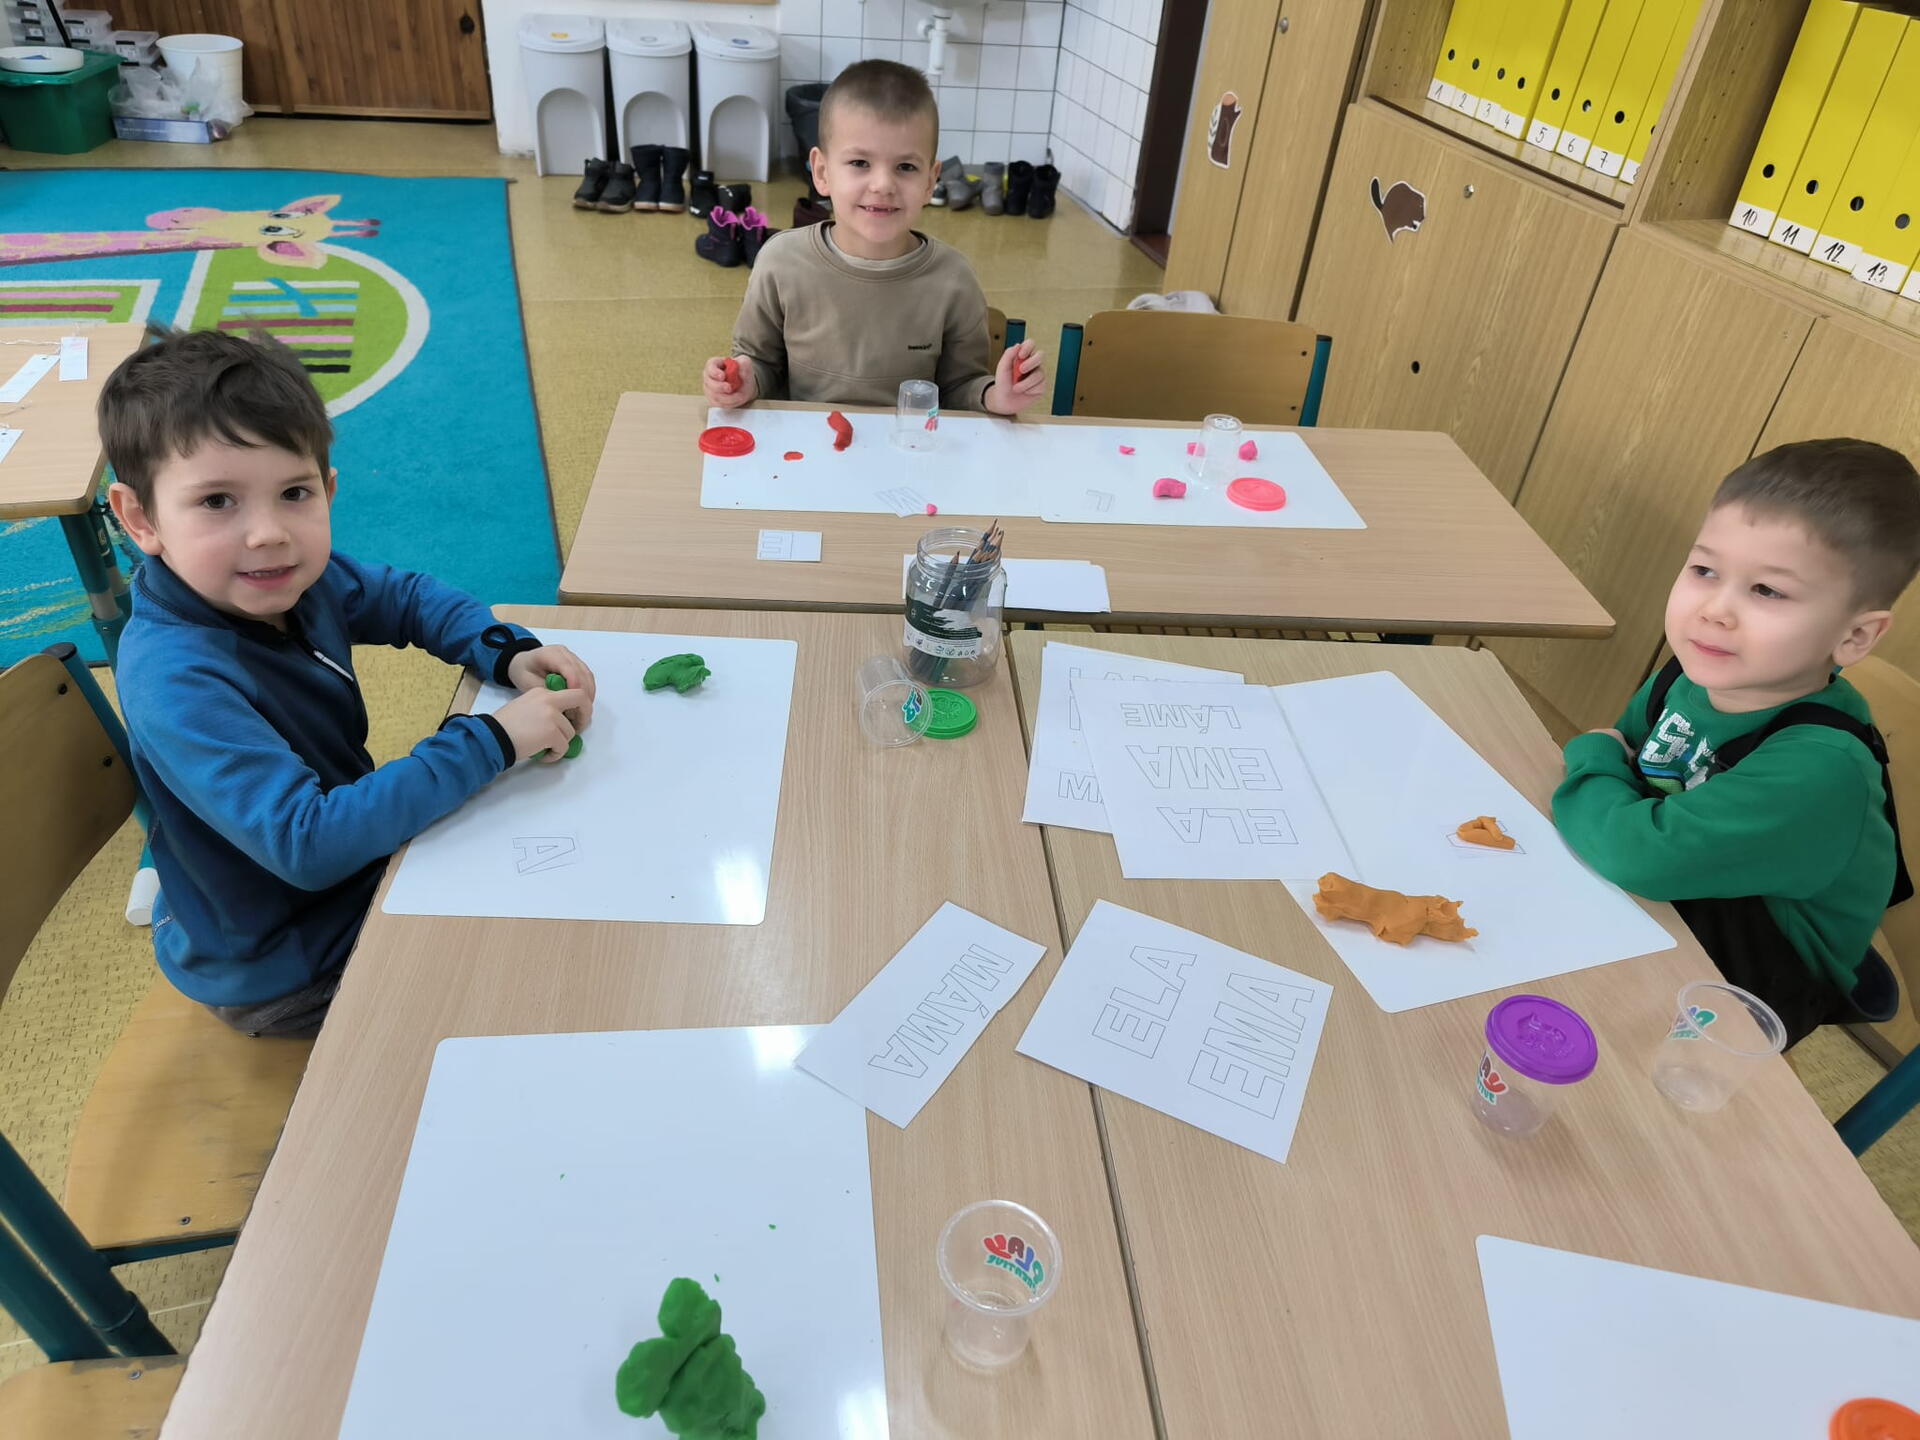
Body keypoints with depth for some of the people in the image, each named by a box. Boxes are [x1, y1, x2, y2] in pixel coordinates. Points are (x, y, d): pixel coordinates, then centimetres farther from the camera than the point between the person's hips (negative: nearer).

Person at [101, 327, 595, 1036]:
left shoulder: (292, 577, -12)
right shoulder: (175, 680, -33)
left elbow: (410, 596, 6)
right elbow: (308, 843, -39)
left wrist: (507, 653, -14)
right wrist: (491, 740, -37)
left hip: (355, 848, 7)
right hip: (278, 971, -7)